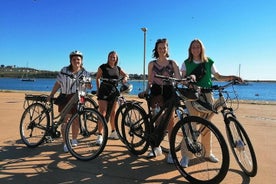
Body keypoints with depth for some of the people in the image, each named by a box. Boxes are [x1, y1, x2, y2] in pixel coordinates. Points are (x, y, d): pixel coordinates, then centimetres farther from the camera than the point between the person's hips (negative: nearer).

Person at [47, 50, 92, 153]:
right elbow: (58, 83, 6)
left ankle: (74, 139, 28)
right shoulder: (64, 71, 3)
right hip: (65, 97, -1)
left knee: (76, 121, 8)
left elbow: (88, 85, 4)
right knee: (65, 120, -3)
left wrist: (89, 85, -19)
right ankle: (65, 143, 2)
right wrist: (51, 95, 3)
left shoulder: (84, 73, 6)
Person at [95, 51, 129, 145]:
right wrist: (98, 89, 2)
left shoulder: (118, 68, 10)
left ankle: (113, 132, 27)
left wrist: (125, 78, -10)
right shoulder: (103, 67, -1)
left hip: (114, 92, 4)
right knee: (102, 113, -11)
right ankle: (100, 135, -8)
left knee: (113, 113, 12)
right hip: (104, 92, -4)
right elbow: (97, 78, 7)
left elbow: (126, 75, 13)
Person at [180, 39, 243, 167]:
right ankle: (186, 155, -2)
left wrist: (231, 77, -3)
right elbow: (182, 78, -2)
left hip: (206, 95, 2)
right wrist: (189, 77, -23)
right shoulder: (186, 63, 9)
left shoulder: (209, 62, 11)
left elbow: (218, 77, 13)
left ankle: (208, 152, 23)